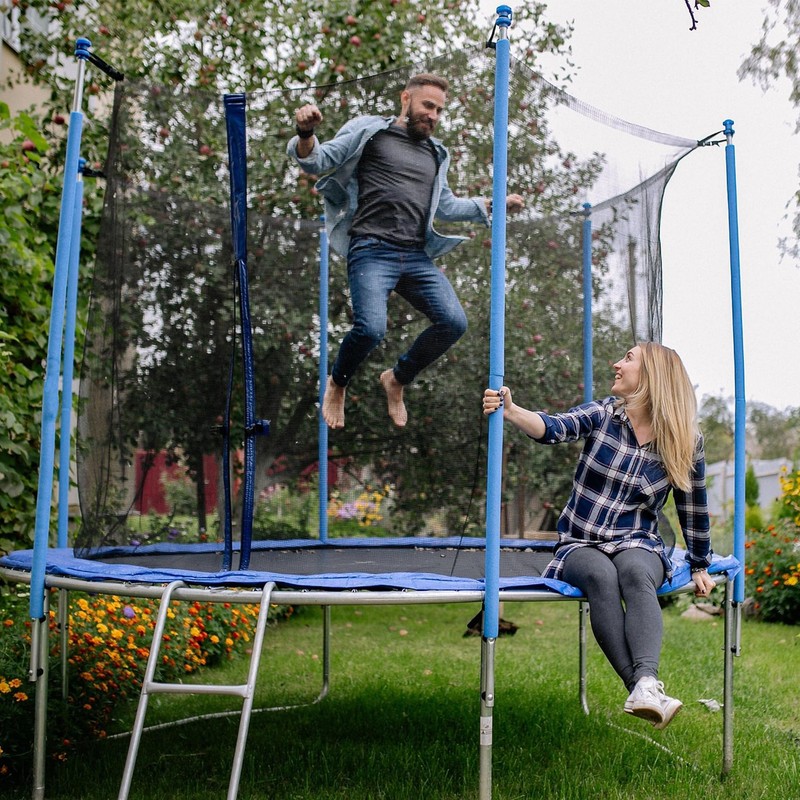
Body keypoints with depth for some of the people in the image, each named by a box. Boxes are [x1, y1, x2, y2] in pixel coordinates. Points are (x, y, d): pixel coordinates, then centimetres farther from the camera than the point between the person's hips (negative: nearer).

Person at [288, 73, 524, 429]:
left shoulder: (434, 153, 25)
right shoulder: (368, 132, 8)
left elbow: (446, 206, 34)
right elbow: (316, 160, 5)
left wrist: (494, 204, 25)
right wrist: (305, 133, -17)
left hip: (417, 256, 6)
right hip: (372, 250, -6)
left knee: (454, 323, -10)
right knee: (371, 328, -26)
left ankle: (397, 379, 15)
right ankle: (337, 385, 8)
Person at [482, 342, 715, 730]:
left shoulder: (684, 442, 1)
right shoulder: (603, 414, 1)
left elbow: (693, 509, 11)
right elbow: (554, 428, -18)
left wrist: (700, 568, 18)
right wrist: (511, 411, -38)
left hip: (637, 546, 0)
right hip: (580, 547, 1)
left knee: (634, 572, -37)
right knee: (600, 575, -35)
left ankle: (646, 684, -53)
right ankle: (640, 686, -44)